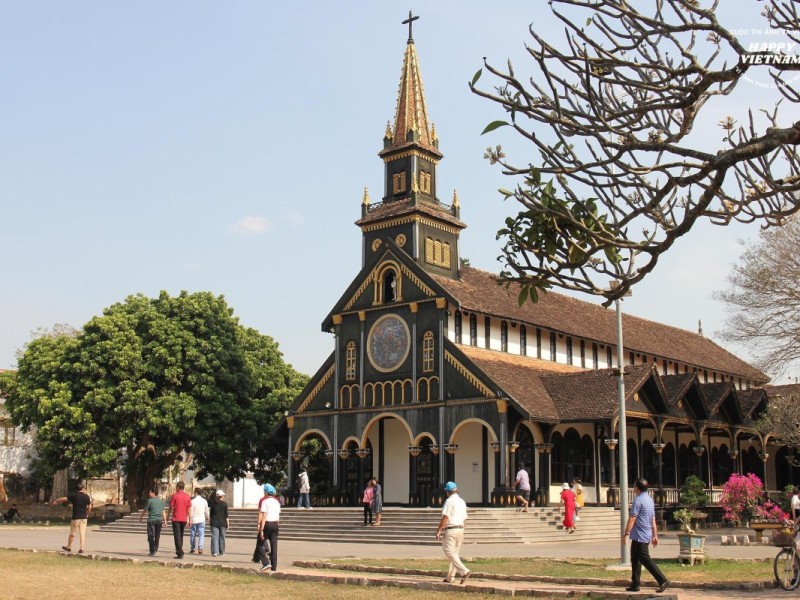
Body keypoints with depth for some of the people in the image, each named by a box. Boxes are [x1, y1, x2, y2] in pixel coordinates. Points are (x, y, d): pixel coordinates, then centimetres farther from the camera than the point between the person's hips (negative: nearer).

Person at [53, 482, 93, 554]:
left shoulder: (74, 495, -6)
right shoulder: (87, 496, 3)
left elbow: (64, 499, -5)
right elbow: (89, 507, 11)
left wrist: (56, 500, 12)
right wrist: (87, 514, 28)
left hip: (76, 517, -2)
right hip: (84, 517, 2)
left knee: (72, 533, 11)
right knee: (82, 533, 2)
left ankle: (69, 547, 25)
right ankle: (81, 548, -5)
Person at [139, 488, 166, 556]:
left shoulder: (150, 501, -5)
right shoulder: (161, 501, 10)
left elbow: (144, 510, 1)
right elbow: (163, 512, 9)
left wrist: (140, 517, 15)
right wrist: (165, 521, 10)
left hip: (151, 520, -5)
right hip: (159, 520, 5)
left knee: (151, 536, -1)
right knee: (157, 535, 15)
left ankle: (152, 551, -5)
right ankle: (155, 549, 23)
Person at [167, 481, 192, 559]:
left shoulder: (174, 495, -7)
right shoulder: (187, 496, 3)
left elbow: (171, 507, -4)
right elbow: (189, 509, 3)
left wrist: (168, 516, 9)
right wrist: (188, 518, 9)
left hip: (176, 519, -4)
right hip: (184, 519, 4)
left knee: (177, 536, -3)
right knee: (181, 536, 17)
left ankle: (180, 553, -9)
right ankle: (179, 551, 23)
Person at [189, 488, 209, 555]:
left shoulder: (192, 501, -8)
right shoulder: (204, 501, -1)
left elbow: (190, 512, -8)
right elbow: (206, 511, 7)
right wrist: (207, 517, 26)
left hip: (193, 520, -1)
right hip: (201, 520, 1)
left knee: (192, 535, 10)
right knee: (201, 534, 1)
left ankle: (192, 549, 17)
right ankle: (200, 548, -15)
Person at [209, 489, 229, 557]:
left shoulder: (213, 503, 2)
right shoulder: (224, 504, -5)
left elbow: (211, 513, 8)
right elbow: (226, 515, -5)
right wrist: (228, 523, 0)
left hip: (214, 523, 1)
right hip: (222, 523, -1)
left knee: (214, 537, -1)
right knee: (222, 537, 9)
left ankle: (214, 552, -12)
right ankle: (221, 552, 14)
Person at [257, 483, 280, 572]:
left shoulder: (265, 502, -9)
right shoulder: (277, 502, 12)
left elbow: (264, 516, -15)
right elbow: (278, 515, 11)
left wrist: (261, 529, -15)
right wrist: (276, 525, 17)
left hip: (267, 524, -6)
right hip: (275, 524, 6)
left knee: (260, 544, 5)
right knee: (274, 545, 8)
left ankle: (266, 562, -10)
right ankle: (274, 566, 8)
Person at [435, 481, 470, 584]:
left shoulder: (449, 501, -11)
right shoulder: (462, 501, 15)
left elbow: (445, 518, -16)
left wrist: (438, 531, -11)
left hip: (451, 529, -9)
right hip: (460, 529, 9)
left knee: (450, 553, -9)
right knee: (455, 553, 12)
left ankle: (464, 571, -22)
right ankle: (450, 577, 13)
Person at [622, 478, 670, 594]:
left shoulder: (638, 500, -14)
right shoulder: (650, 500, 15)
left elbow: (632, 518, -19)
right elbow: (653, 520, 17)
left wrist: (625, 533, -17)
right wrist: (655, 535, 20)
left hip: (639, 536, -10)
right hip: (647, 535, 10)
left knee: (645, 559, -9)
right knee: (635, 559, 14)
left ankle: (663, 581, -13)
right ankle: (635, 584, 16)